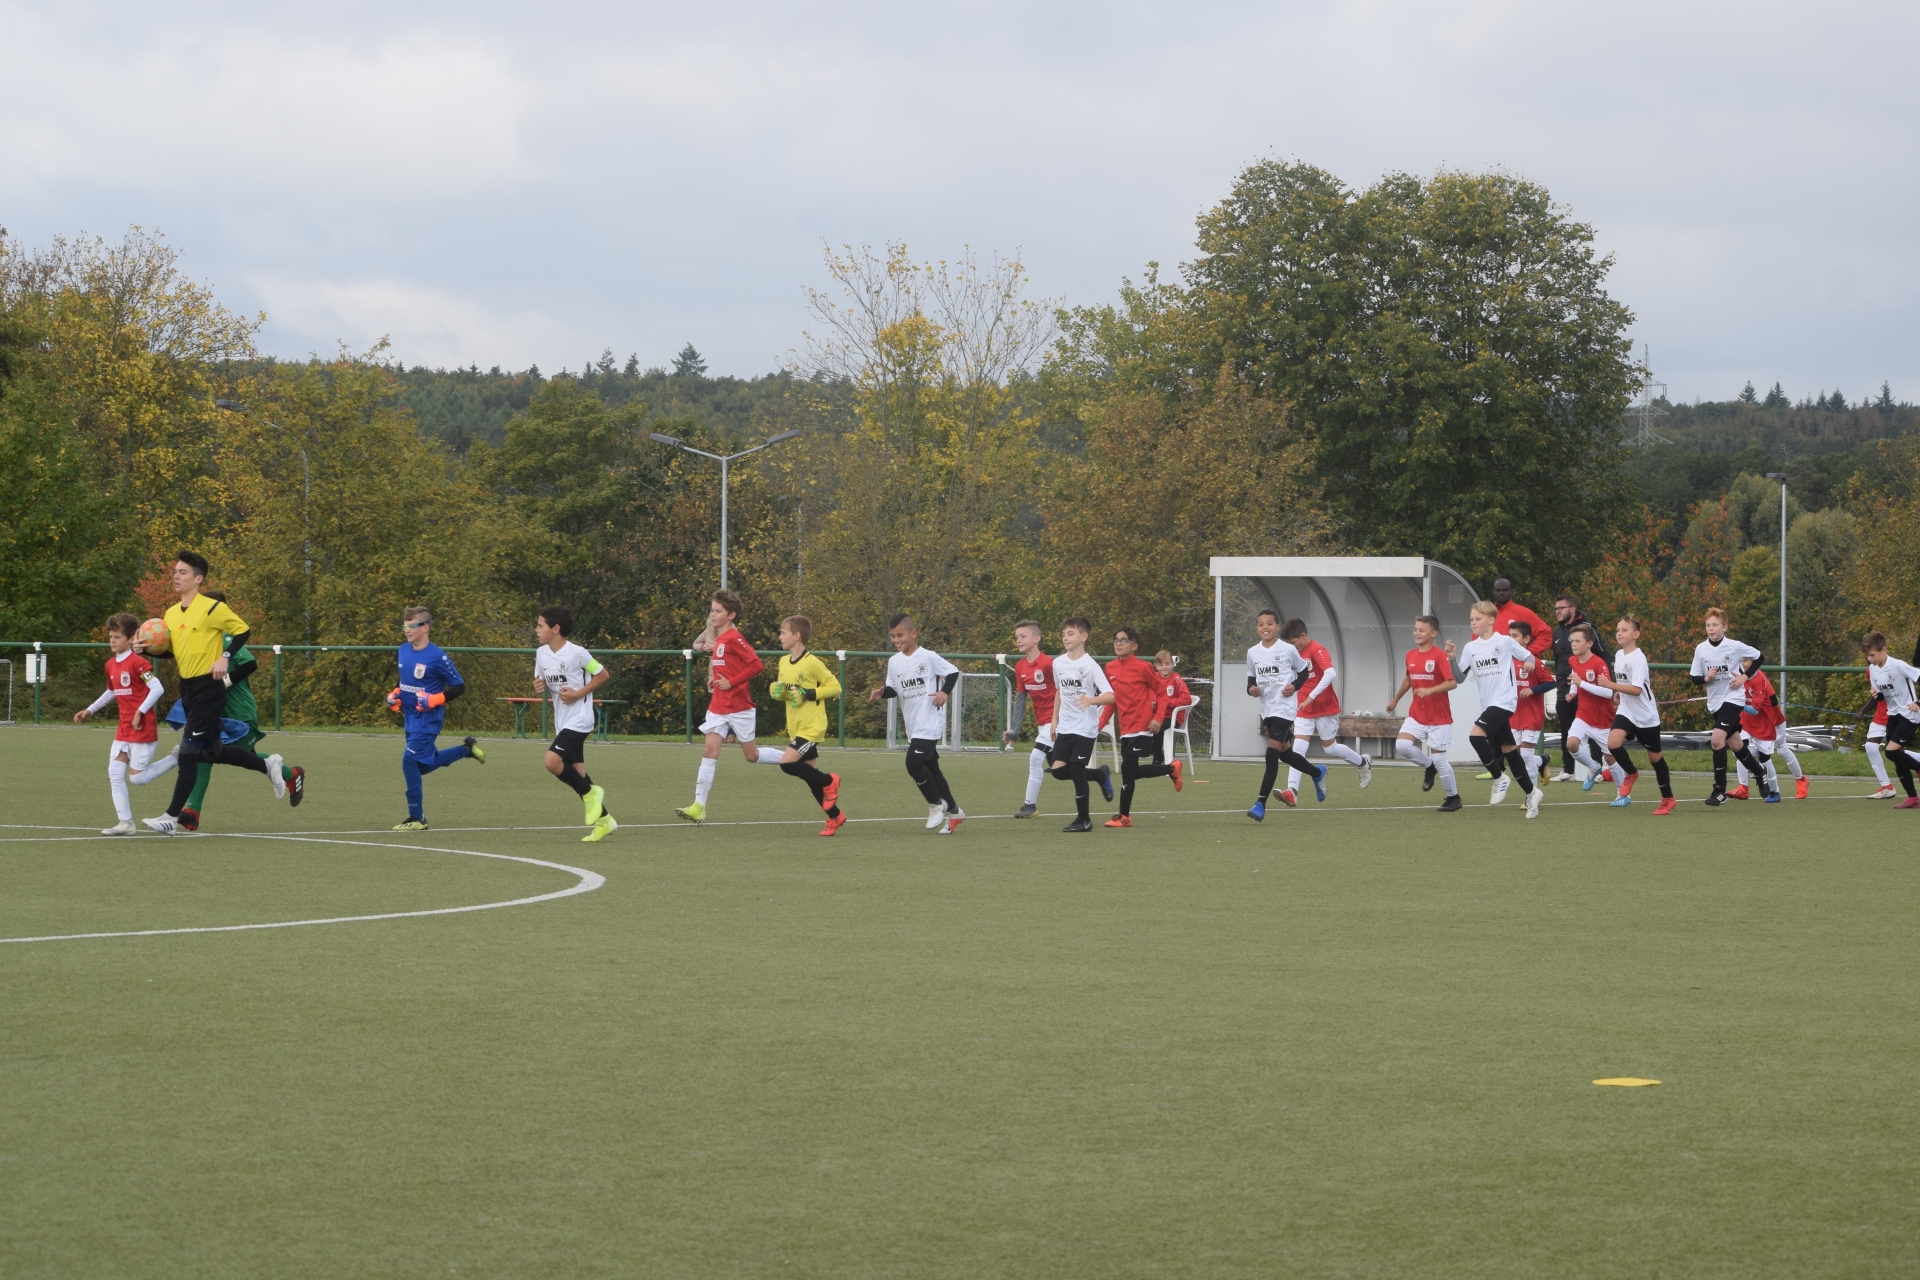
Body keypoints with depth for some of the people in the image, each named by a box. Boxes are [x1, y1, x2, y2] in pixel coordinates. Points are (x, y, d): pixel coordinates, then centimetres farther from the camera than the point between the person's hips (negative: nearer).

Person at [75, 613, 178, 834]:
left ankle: (174, 758, 14)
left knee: (137, 778, -6)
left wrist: (140, 712, -22)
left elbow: (157, 688, -20)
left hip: (142, 728, -8)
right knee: (114, 773, -2)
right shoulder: (111, 665, 10)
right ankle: (125, 823, 1)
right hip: (123, 729, 8)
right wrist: (89, 710, 22)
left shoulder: (137, 662, -14)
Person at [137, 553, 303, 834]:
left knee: (188, 751, -9)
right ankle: (270, 767, 33)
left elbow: (242, 630, -6)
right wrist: (148, 648, 0)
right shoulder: (171, 613, 10)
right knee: (212, 750, 14)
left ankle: (173, 817, -6)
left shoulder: (212, 608, -12)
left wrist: (225, 657, -17)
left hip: (208, 688, -8)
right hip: (187, 687, 8)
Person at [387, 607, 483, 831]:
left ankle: (417, 818, -6)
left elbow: (459, 687, -11)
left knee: (410, 761, -17)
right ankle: (466, 749, 43)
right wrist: (394, 695, 4)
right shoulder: (403, 651, 4)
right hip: (410, 718, 8)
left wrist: (435, 700, -23)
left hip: (427, 719, -8)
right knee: (425, 765, 18)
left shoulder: (437, 657, -17)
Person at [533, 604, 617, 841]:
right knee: (576, 771, 9)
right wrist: (539, 684, -5)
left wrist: (578, 693, -15)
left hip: (578, 718, -8)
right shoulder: (541, 653, 6)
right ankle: (604, 820, 18)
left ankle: (589, 793, -2)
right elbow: (542, 681, 19)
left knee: (553, 760, -23)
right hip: (561, 721, 8)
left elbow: (603, 675, -7)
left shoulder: (576, 653, -15)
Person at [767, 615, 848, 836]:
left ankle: (830, 781, 1)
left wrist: (809, 694, -21)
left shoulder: (812, 663, -15)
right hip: (795, 728, 8)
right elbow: (782, 691, 19)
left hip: (812, 727, -8)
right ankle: (835, 817, 20)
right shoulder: (784, 662, 8)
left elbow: (835, 687, -13)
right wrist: (776, 690, -4)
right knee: (812, 776, 9)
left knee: (787, 763, -19)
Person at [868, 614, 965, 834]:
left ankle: (936, 804, 2)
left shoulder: (928, 657, -11)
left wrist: (945, 692, -18)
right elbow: (894, 689, 14)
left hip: (930, 724, -7)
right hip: (912, 726, 7)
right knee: (931, 768, 13)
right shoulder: (894, 662, 6)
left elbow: (953, 672, -3)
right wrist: (882, 693, -6)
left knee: (914, 763, -19)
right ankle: (953, 811, 27)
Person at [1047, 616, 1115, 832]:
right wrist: (1055, 719, 18)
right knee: (1058, 770, -3)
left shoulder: (1090, 666, -13)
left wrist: (1092, 700, -39)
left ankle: (1084, 819, 8)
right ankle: (1100, 775, 22)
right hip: (1065, 727, 6)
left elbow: (1110, 695, -20)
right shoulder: (1058, 663, 5)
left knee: (1076, 770, -7)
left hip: (1086, 729, -6)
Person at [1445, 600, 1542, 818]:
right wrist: (1451, 658, -10)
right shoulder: (1470, 648, 8)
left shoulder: (1505, 642, -5)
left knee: (1476, 735, -23)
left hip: (1504, 701, -7)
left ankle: (1499, 777, -8)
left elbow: (1528, 657, 4)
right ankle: (1531, 792, 22)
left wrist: (1530, 663, -17)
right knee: (1507, 749, 10)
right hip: (1488, 705, 7)